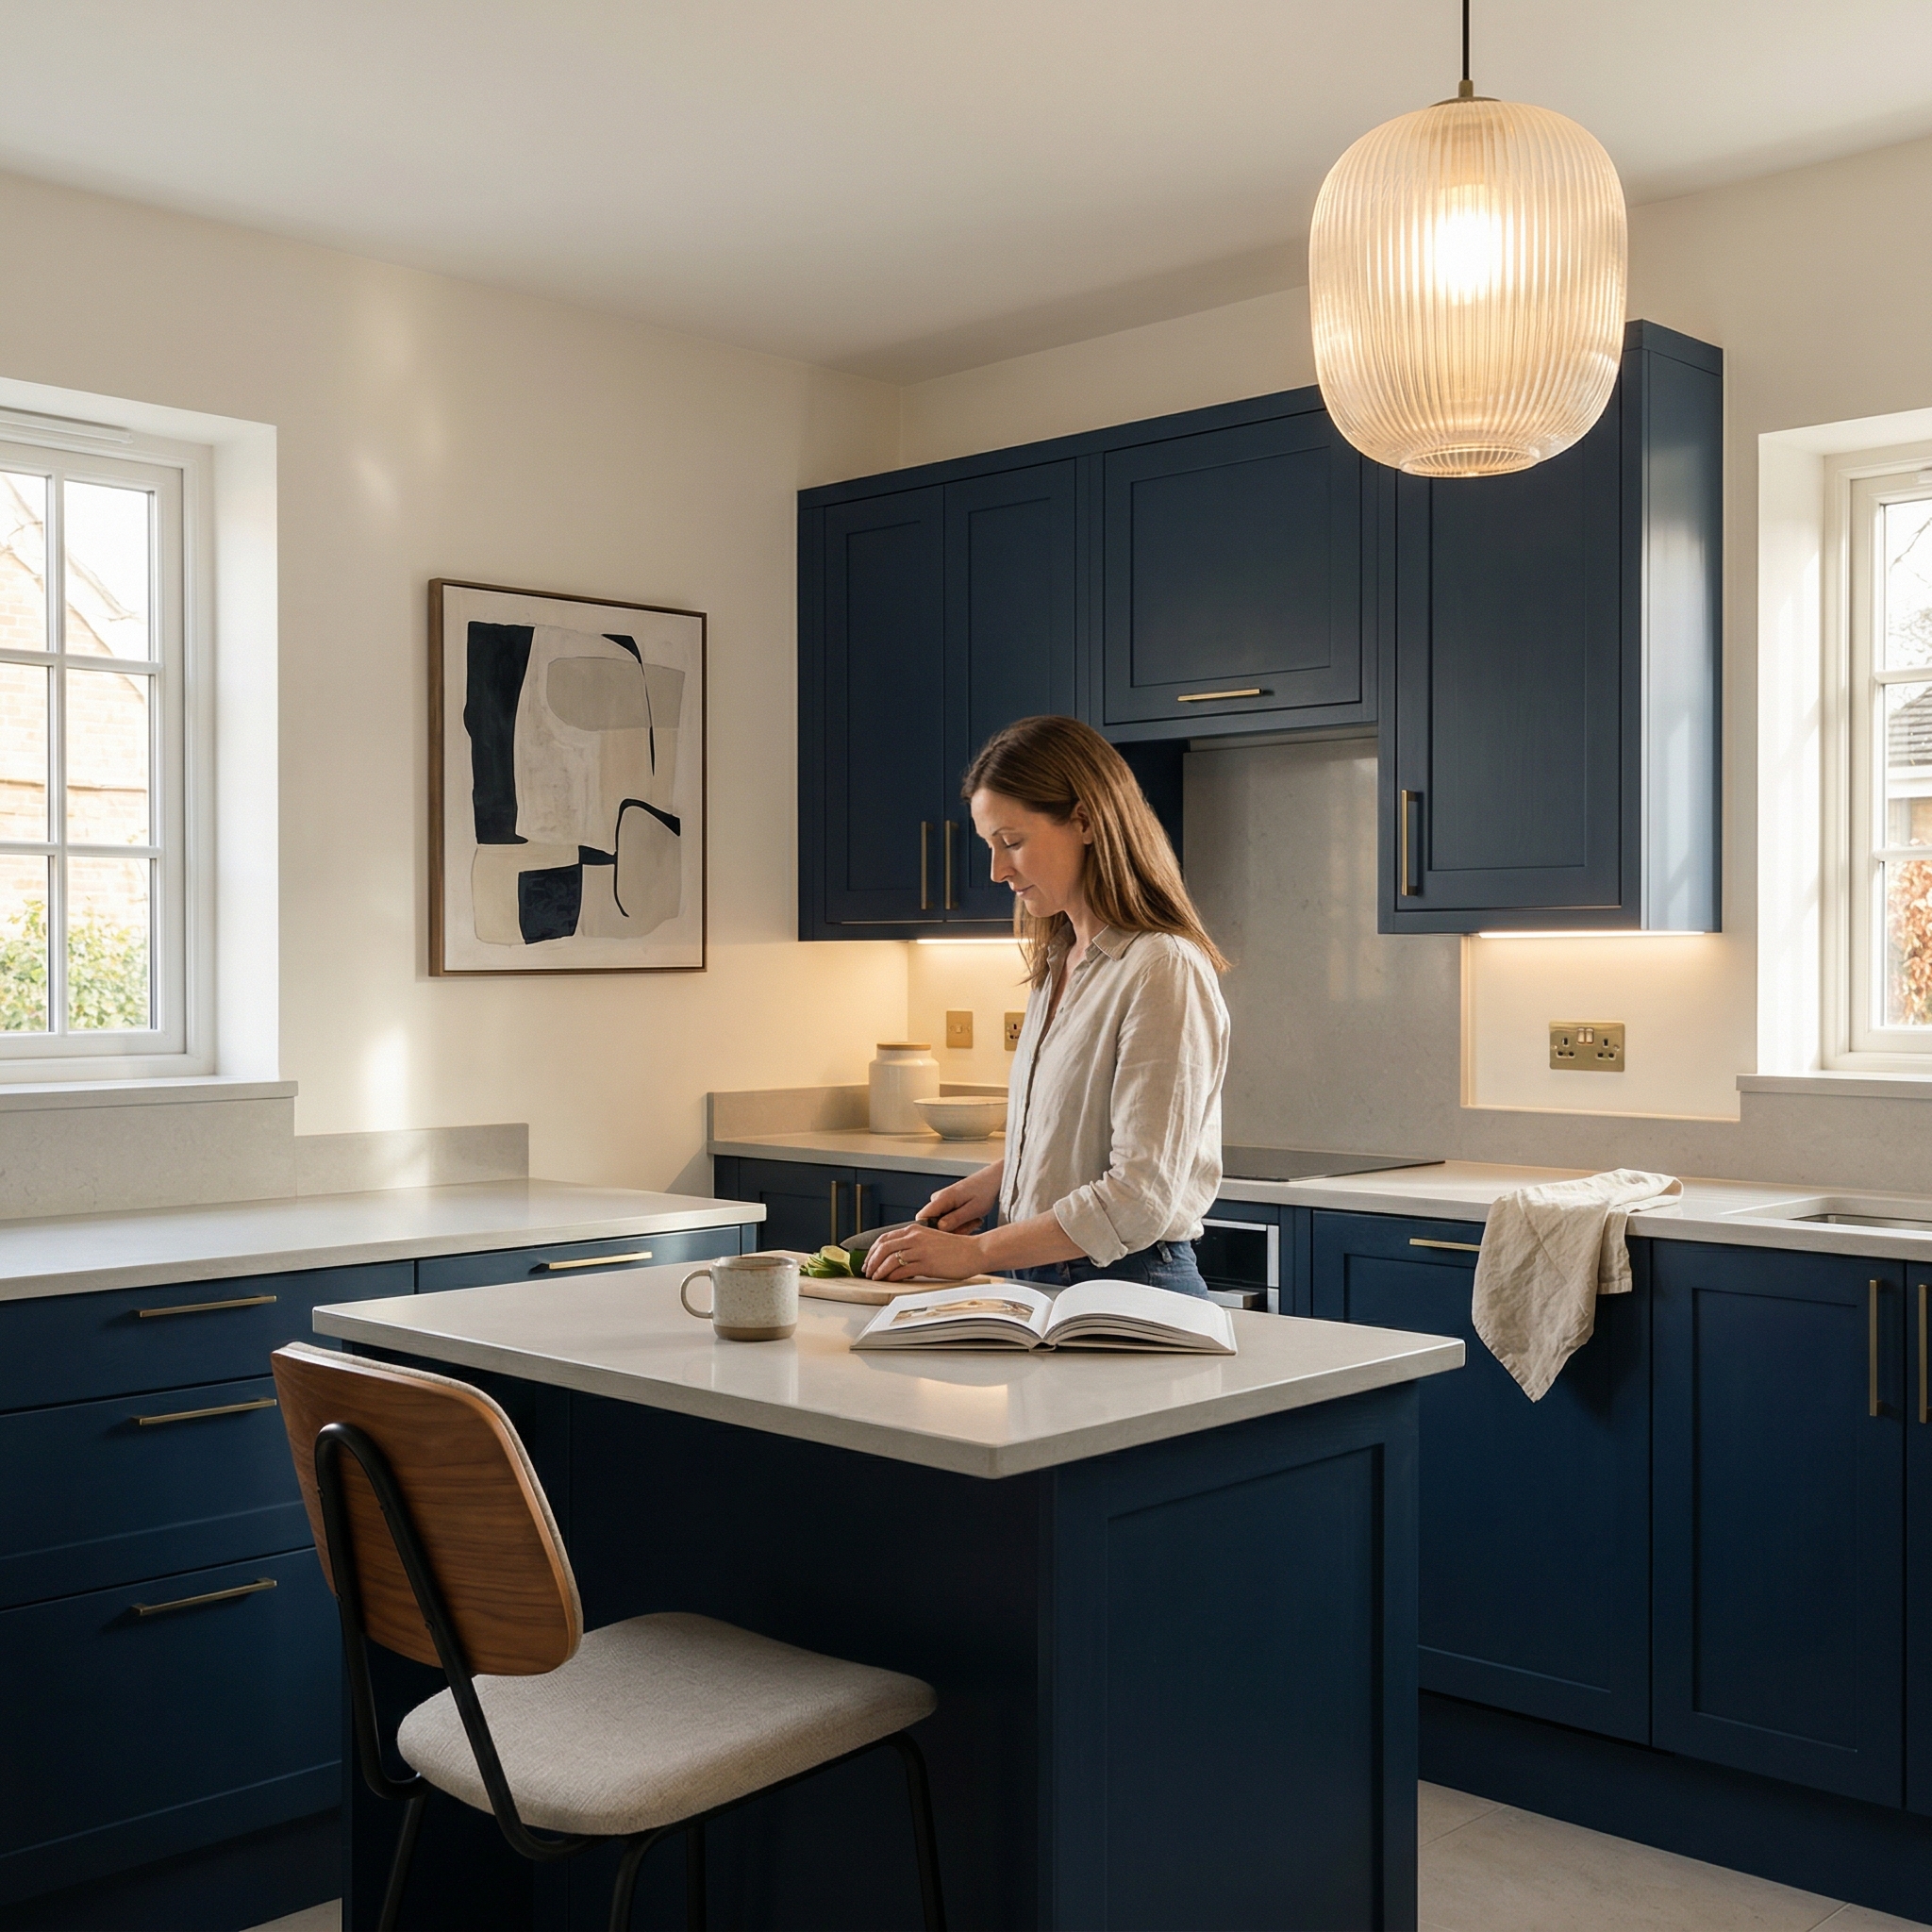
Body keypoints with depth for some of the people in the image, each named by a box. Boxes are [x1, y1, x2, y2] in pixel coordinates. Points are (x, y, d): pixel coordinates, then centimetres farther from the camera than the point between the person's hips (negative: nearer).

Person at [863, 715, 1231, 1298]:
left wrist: (975, 1253, -15)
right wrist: (994, 1182, 8)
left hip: (1129, 1290, -7)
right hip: (1041, 1280, 7)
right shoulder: (1058, 962, 14)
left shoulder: (1163, 971, -14)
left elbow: (1139, 1200, -18)